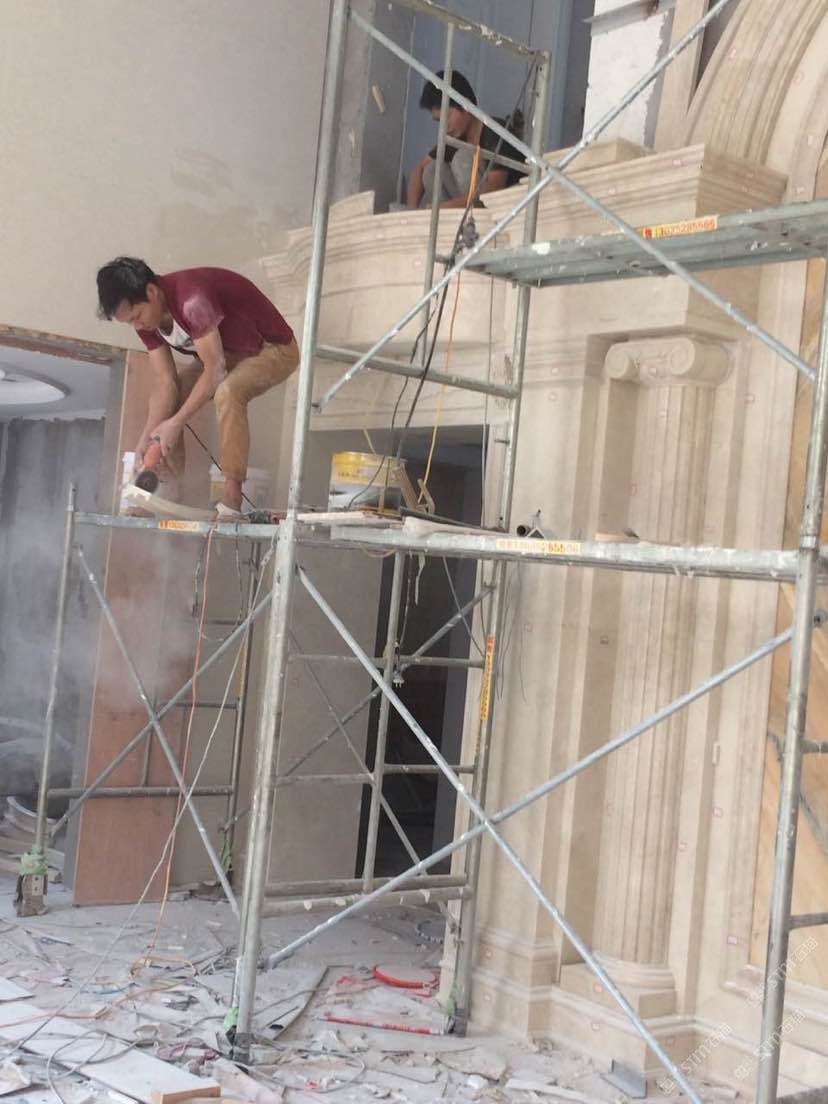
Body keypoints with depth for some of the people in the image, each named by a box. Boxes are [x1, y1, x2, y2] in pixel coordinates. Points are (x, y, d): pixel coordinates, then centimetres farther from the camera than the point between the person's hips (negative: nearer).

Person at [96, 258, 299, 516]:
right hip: (227, 354, 9)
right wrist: (144, 442, -20)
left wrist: (176, 423, -29)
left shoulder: (191, 299, -34)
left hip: (274, 349, -9)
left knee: (227, 391, -36)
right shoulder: (145, 316, -8)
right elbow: (166, 381, -10)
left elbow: (215, 370, -32)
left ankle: (231, 504, -33)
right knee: (163, 395, -3)